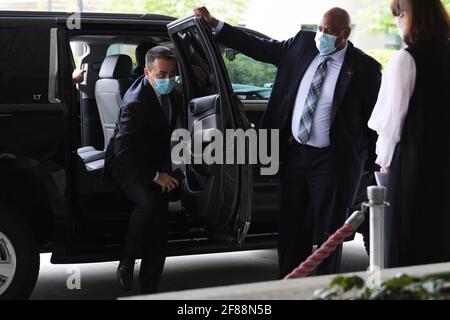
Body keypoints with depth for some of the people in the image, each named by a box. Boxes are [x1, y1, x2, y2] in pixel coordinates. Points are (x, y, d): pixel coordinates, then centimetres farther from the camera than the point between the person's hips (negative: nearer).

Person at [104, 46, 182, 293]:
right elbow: (124, 152, -27)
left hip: (155, 166, 7)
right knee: (149, 202, -33)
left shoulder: (171, 94, -4)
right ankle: (126, 263, -13)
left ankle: (149, 289, 6)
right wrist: (155, 176, -26)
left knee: (159, 225, -2)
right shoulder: (135, 103, -28)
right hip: (126, 166, -7)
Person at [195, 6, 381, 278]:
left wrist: (369, 164, -3)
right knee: (292, 226, 11)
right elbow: (258, 47, 9)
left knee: (329, 230, 3)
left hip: (331, 161, -5)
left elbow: (375, 117, -4)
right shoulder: (302, 44, 3)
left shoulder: (365, 68, -10)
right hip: (295, 152, 5)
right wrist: (213, 24, 4)